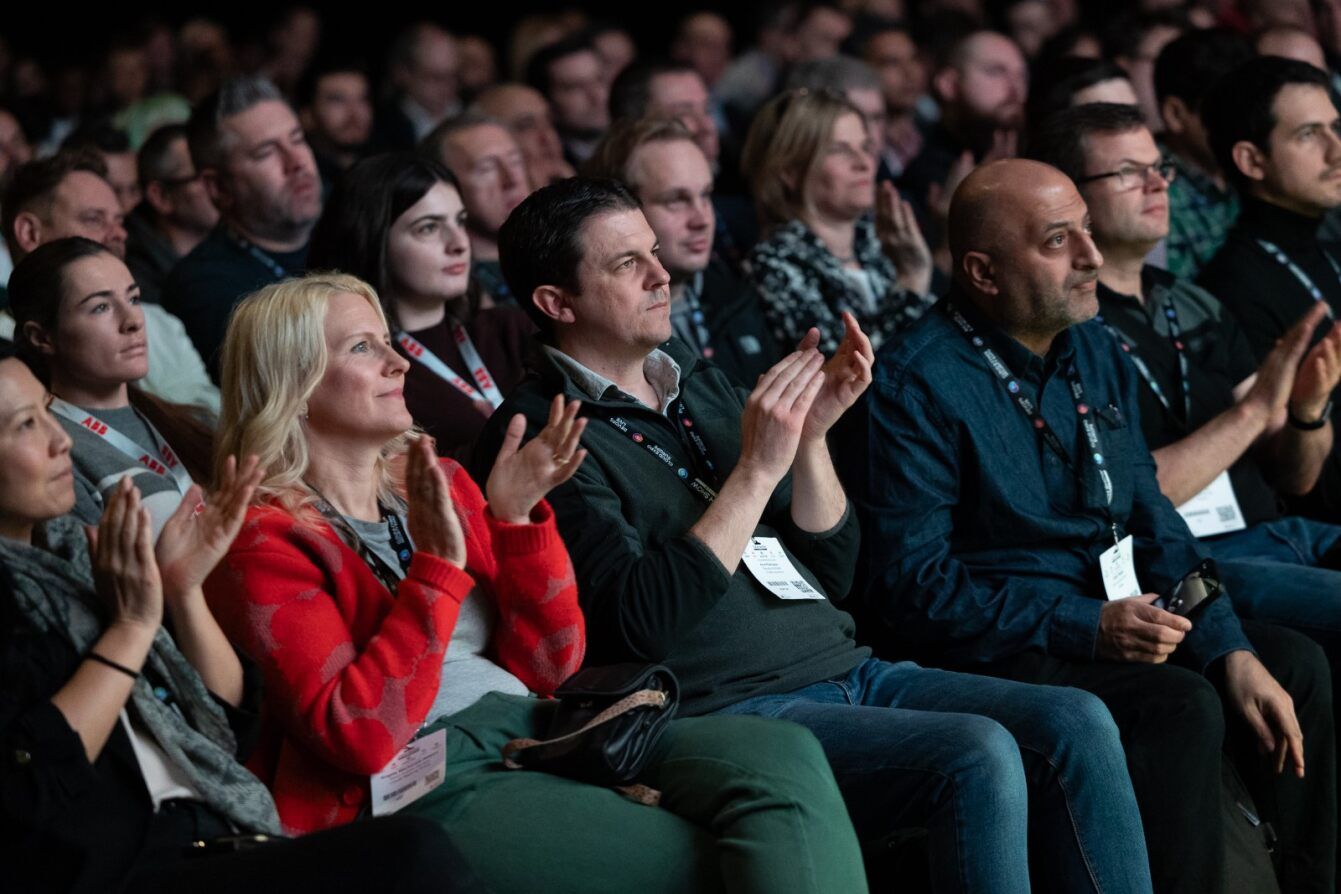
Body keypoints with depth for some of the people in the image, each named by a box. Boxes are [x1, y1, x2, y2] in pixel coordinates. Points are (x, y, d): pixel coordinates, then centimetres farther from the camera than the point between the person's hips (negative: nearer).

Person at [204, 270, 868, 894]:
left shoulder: (437, 484, 19)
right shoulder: (263, 542, -1)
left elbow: (548, 665, 14)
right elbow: (359, 736, -14)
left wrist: (518, 517, 1)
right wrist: (438, 566, -16)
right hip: (430, 784, -7)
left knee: (781, 753, -22)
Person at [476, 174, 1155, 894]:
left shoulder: (703, 388, 18)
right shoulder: (537, 439, -5)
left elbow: (831, 573, 15)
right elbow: (642, 622, -18)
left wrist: (810, 435, -2)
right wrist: (759, 467, -18)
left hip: (846, 671, 7)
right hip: (728, 707, -7)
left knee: (1076, 726, -12)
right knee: (978, 755, -28)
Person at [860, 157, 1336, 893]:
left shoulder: (1095, 353, 10)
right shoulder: (915, 384, -14)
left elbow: (1154, 523, 12)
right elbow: (909, 586, -18)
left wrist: (1233, 653, -3)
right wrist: (1087, 629, -23)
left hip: (1112, 618, 8)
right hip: (991, 651, -8)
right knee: (1178, 707, -27)